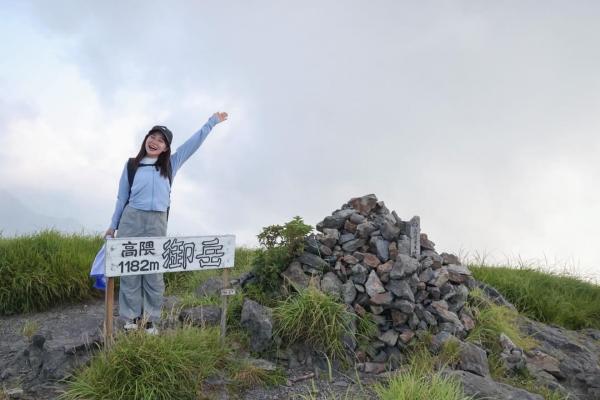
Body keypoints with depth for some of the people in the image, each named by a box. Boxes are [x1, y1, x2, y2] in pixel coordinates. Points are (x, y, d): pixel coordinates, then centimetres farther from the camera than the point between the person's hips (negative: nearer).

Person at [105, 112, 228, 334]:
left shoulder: (170, 165, 9)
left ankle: (150, 319, 12)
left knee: (154, 273, 2)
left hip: (157, 223, 0)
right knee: (129, 269, 3)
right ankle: (131, 316, 14)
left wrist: (211, 123, 11)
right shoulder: (132, 165, 8)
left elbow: (193, 144, 10)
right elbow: (122, 197, 14)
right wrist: (113, 225, 16)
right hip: (130, 220, 0)